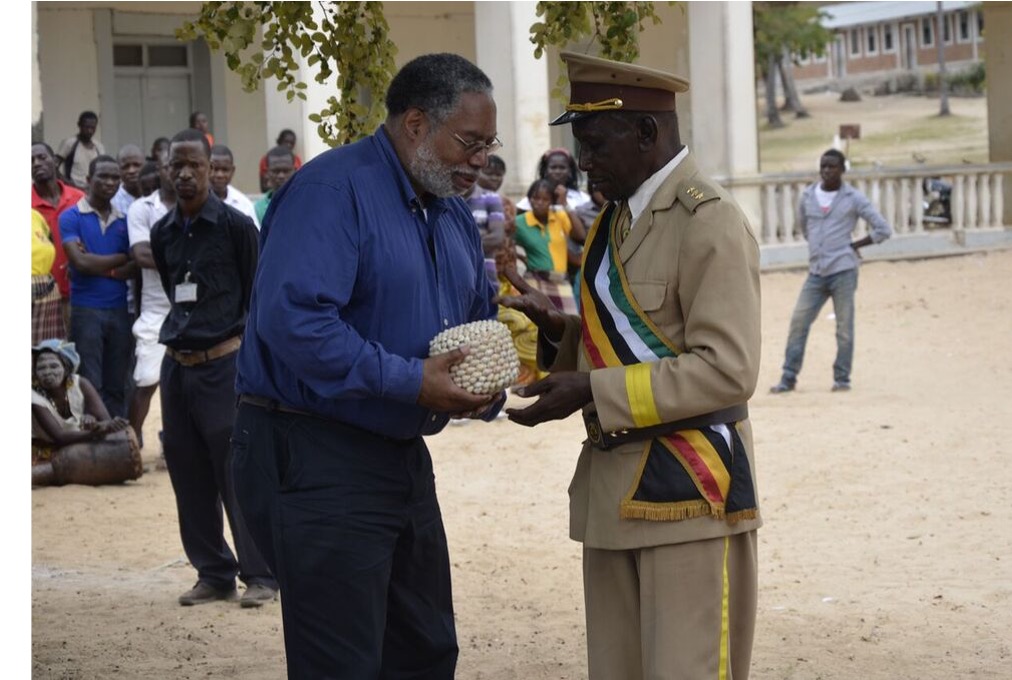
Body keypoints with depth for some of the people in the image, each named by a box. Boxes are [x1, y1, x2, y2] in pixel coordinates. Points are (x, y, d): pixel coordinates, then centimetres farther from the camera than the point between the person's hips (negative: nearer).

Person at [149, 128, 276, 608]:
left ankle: (260, 576, 3)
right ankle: (213, 574, 17)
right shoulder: (162, 232, 9)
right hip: (177, 366, 6)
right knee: (189, 475, 8)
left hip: (224, 364, -5)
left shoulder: (236, 226, -5)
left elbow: (257, 295, 0)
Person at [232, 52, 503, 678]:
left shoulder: (453, 214, 13)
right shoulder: (334, 190, -17)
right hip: (317, 459, -9)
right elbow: (291, 317, -29)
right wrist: (410, 382, -27)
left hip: (403, 455, 10)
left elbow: (480, 318, 22)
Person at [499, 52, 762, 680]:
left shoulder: (708, 222, -13)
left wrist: (593, 391, -20)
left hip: (685, 491, -9)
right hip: (613, 488, 9)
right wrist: (561, 327, 4)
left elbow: (727, 369, -19)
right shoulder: (617, 218, 15)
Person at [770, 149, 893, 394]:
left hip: (843, 271, -4)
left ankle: (842, 379, 10)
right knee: (798, 322, -1)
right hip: (816, 272, 4)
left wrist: (854, 245, -2)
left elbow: (883, 229, -1)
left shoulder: (854, 199, -3)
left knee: (844, 327, 0)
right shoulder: (807, 196, 9)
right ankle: (788, 378, 4)